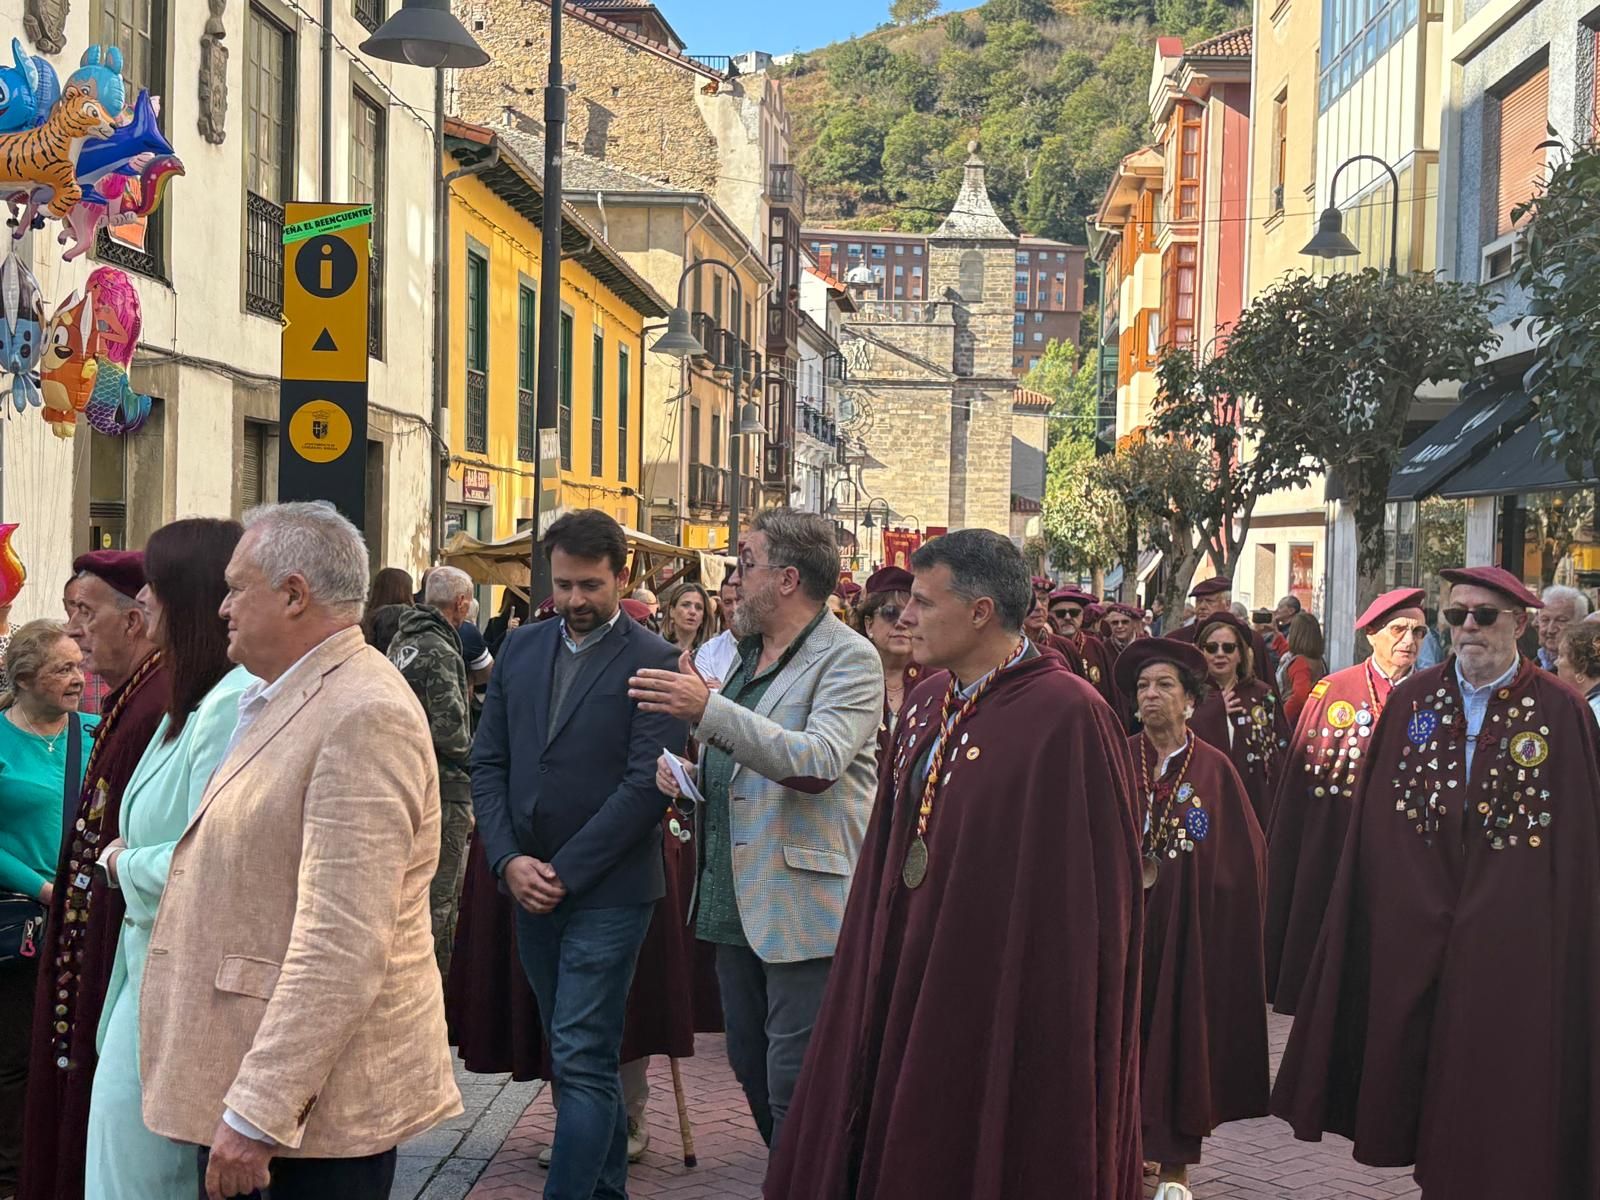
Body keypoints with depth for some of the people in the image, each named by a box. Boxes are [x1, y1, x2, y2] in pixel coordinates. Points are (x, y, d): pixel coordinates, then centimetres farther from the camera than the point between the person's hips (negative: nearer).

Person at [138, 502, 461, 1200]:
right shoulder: (282, 698, 14)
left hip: (317, 1099, -9)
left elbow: (342, 945, -23)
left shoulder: (364, 715, -17)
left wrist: (259, 1114, -24)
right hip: (229, 1076, 9)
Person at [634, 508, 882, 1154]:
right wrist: (684, 771, 5)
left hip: (803, 906, -9)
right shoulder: (747, 656, 17)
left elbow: (818, 762, -26)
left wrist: (708, 710, -31)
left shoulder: (849, 659, -10)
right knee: (752, 1068, 15)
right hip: (736, 900, 9)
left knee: (795, 1085, -8)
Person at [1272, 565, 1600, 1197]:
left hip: (1514, 936, -2)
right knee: (1419, 1064, 8)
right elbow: (1377, 820, 4)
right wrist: (1431, 903, -1)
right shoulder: (1411, 700, 4)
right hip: (1413, 928, 3)